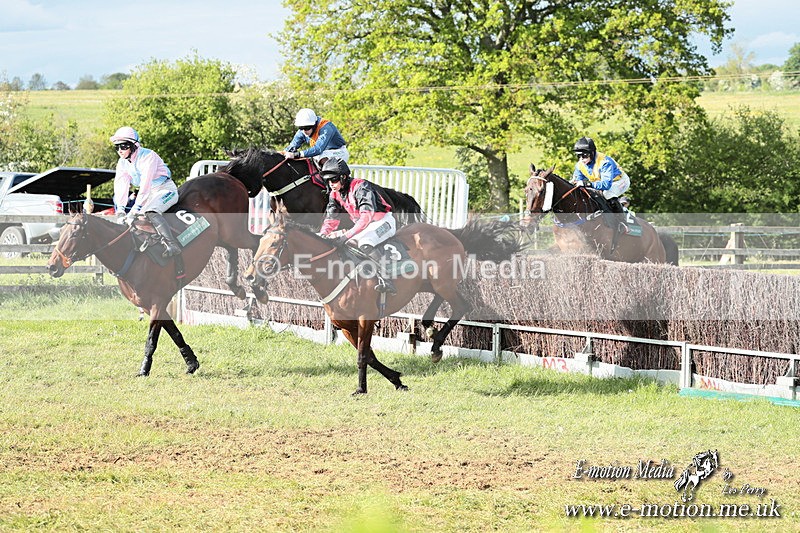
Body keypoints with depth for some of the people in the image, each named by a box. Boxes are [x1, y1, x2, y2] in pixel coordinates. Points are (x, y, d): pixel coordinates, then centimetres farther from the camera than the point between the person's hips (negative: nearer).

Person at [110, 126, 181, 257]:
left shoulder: (148, 156, -23)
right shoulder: (123, 163, 0)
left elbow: (145, 183, -31)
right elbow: (120, 186, -10)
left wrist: (136, 207, -37)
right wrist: (120, 209, -23)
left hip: (166, 189, -8)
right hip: (149, 194, 8)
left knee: (150, 212, -34)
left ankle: (172, 245, -37)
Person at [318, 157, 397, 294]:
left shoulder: (360, 187, -24)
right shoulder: (335, 195, 2)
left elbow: (366, 216, -34)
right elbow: (330, 220, 2)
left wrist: (347, 235, -43)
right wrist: (322, 235, -21)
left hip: (384, 221, -9)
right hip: (362, 226, 9)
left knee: (365, 243, -34)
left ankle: (386, 281, -38)